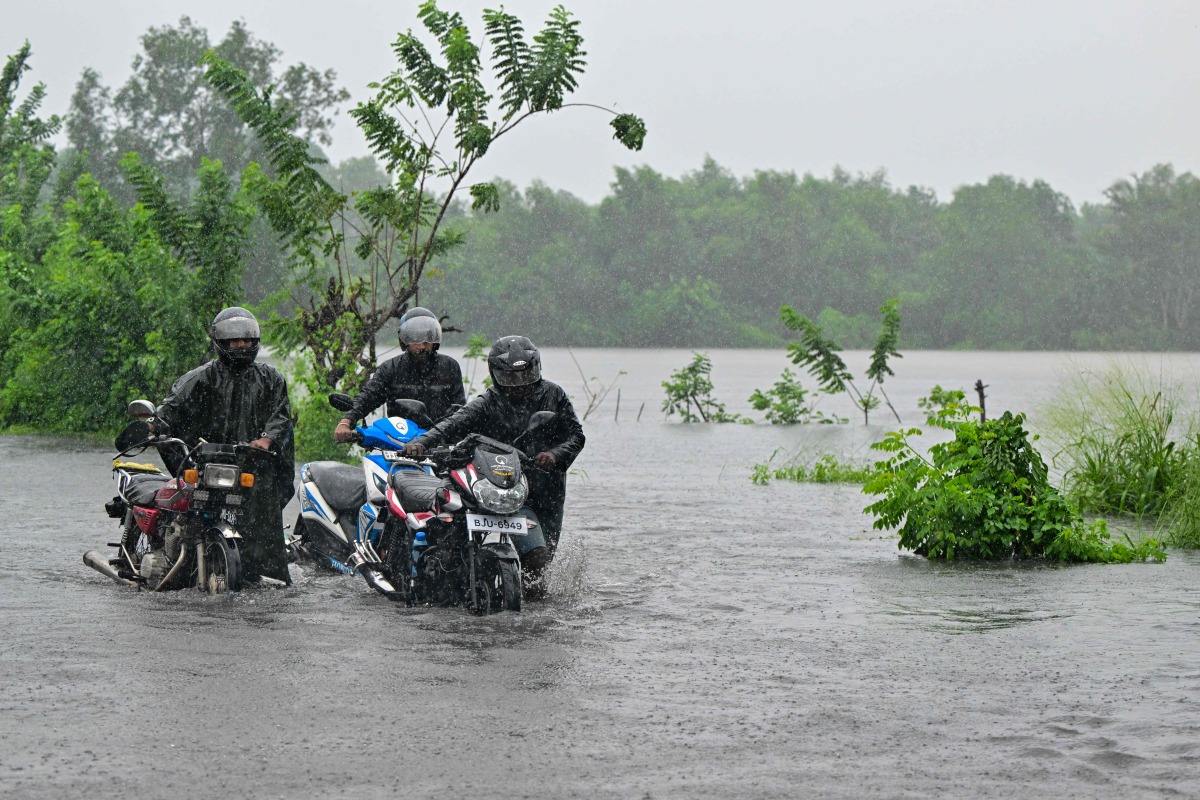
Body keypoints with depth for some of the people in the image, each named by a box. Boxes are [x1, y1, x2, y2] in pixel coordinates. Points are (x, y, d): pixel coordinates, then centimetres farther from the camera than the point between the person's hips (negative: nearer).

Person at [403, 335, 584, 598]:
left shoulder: (553, 395, 4)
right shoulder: (487, 404, -6)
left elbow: (575, 434, 2)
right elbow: (454, 425, -20)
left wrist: (555, 455, -19)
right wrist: (421, 442, -38)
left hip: (549, 491, 4)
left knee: (545, 554, 15)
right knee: (534, 554, -21)